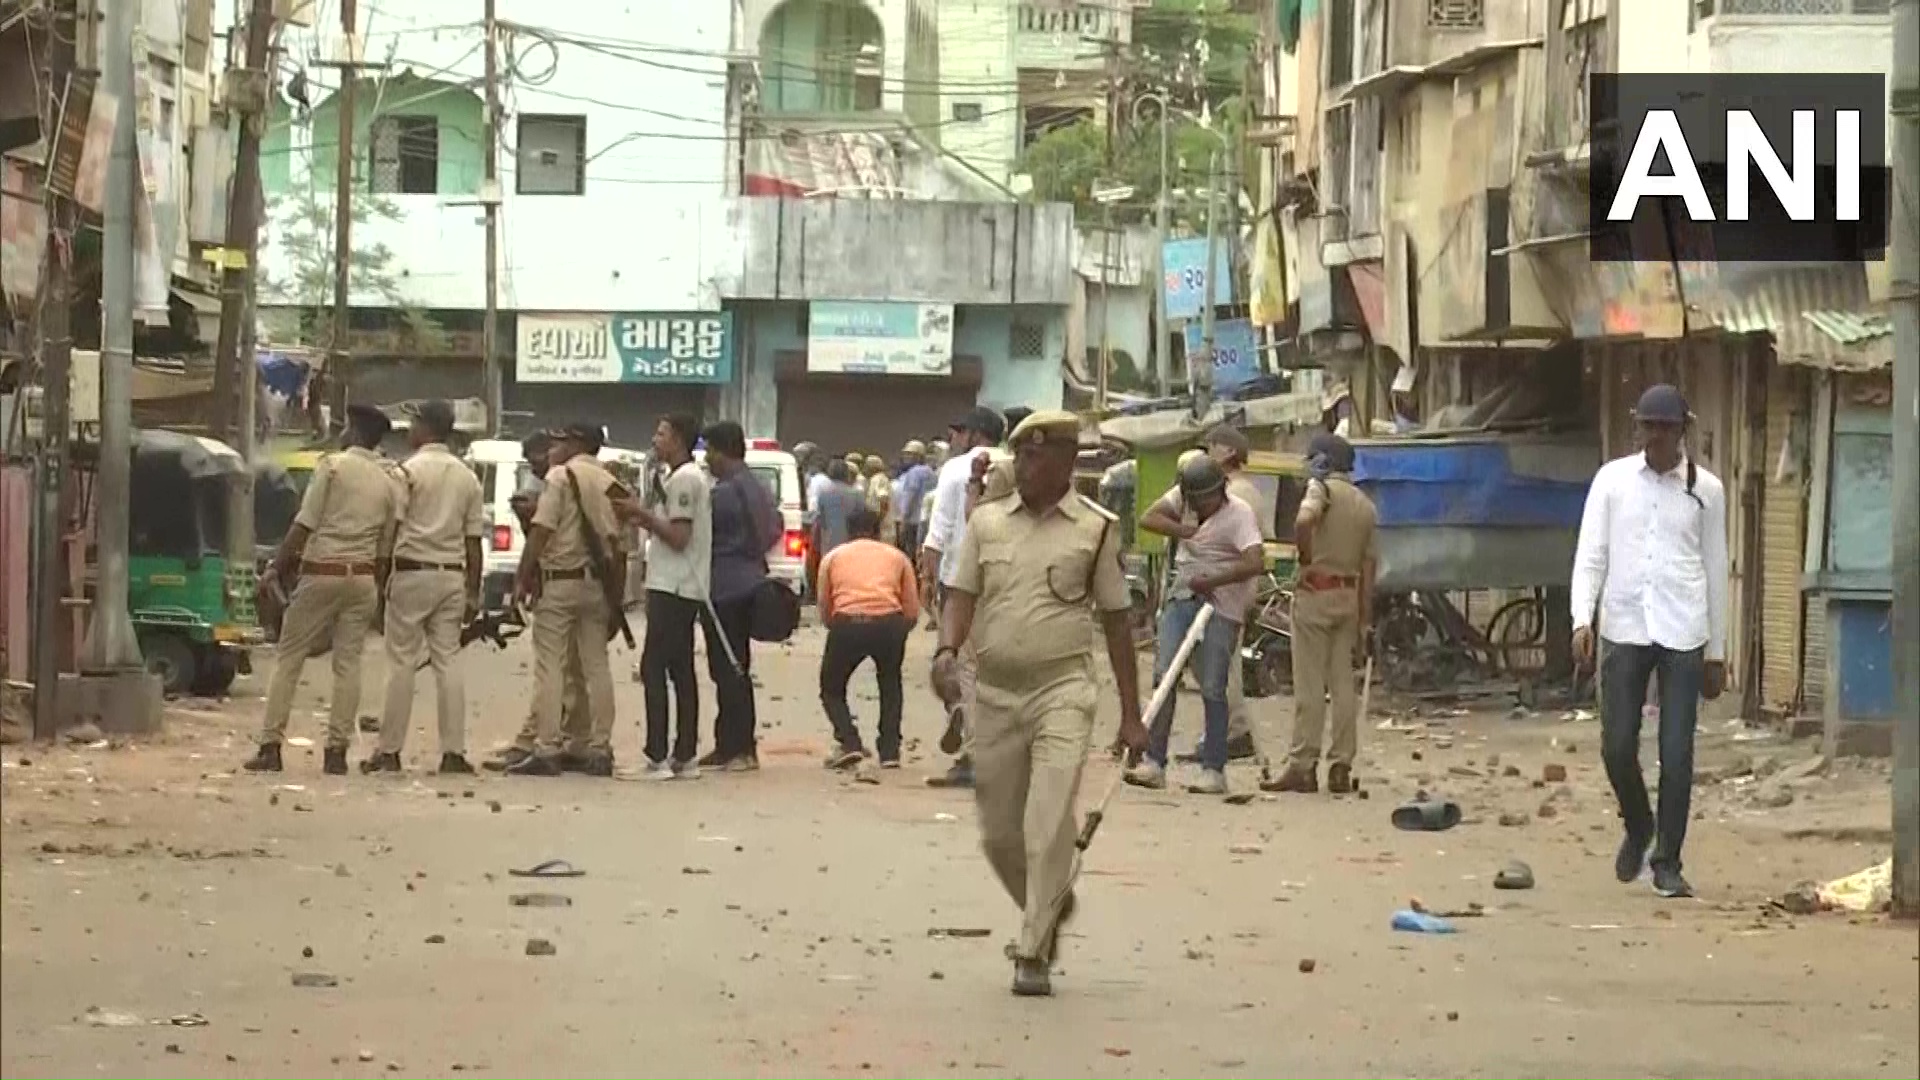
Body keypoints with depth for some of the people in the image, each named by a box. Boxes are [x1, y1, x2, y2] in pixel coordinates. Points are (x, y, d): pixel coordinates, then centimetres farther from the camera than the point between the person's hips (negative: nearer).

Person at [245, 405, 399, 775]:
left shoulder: (333, 466, -5)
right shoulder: (387, 483, 10)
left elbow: (304, 525, -10)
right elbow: (384, 546, 11)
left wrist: (276, 567, -6)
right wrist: (379, 589, 17)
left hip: (321, 573, -4)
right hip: (362, 578, 4)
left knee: (288, 658, 3)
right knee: (348, 663, 6)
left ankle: (270, 747, 0)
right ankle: (337, 751, 2)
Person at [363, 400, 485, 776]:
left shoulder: (408, 472, -6)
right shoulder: (468, 478, 10)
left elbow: (391, 530, -9)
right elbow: (473, 542, 10)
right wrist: (473, 593, 13)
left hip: (412, 574, -4)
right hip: (452, 576, 4)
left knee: (402, 662, -2)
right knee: (448, 660, 4)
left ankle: (389, 750, -1)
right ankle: (453, 751, -1)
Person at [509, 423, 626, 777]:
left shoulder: (561, 476, -6)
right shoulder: (610, 484, 12)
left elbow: (541, 531, -13)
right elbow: (617, 539, 10)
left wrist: (522, 577, -10)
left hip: (560, 580, -6)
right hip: (598, 582, 6)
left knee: (549, 667, -5)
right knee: (597, 666, 9)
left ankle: (547, 750, -9)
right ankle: (600, 751, 9)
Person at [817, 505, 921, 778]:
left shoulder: (833, 557, 22)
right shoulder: (896, 556, 23)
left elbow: (824, 611, 19)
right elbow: (912, 612, 19)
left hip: (846, 624, -1)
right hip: (889, 624, 1)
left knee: (831, 690, 19)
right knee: (890, 685, 28)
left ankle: (849, 744, -3)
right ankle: (889, 751, 19)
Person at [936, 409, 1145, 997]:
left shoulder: (1095, 528, 1)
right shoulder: (987, 521, 7)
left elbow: (1116, 620, 5)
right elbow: (963, 594, 4)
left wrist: (1131, 714, 6)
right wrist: (947, 651, -18)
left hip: (1063, 689, -3)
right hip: (994, 690, 3)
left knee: (1048, 826, -14)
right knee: (998, 831, 9)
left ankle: (1033, 954, -7)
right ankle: (1051, 907, 37)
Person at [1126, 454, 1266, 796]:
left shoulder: (1239, 514, -12)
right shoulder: (1183, 497, 7)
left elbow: (1255, 562, -23)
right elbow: (1150, 518, 0)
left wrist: (1211, 581, -26)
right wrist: (1185, 530, -13)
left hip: (1221, 606, -6)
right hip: (1182, 598, 6)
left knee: (1212, 688, -5)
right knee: (1163, 675, -4)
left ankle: (1214, 770, 3)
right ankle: (1154, 762, -2)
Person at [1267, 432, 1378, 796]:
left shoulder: (1322, 488, -5)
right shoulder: (1365, 504, 14)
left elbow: (1303, 520, -29)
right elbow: (1368, 567, 14)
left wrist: (1306, 559, -14)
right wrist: (1364, 620, 16)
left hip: (1317, 590, -6)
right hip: (1349, 596, 6)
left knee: (1309, 684, -4)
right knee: (1343, 683, 8)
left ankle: (1302, 767, -4)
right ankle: (1341, 768, 8)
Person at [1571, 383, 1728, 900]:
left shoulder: (1705, 489, 6)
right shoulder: (1612, 480, 7)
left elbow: (1715, 570, 11)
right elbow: (1590, 555, 4)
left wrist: (1716, 652, 11)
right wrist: (1583, 619, -11)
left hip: (1683, 632, -1)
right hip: (1623, 628, 1)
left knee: (1677, 753, -4)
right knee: (1617, 745, -2)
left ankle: (1667, 863, 6)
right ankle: (1638, 827, 27)